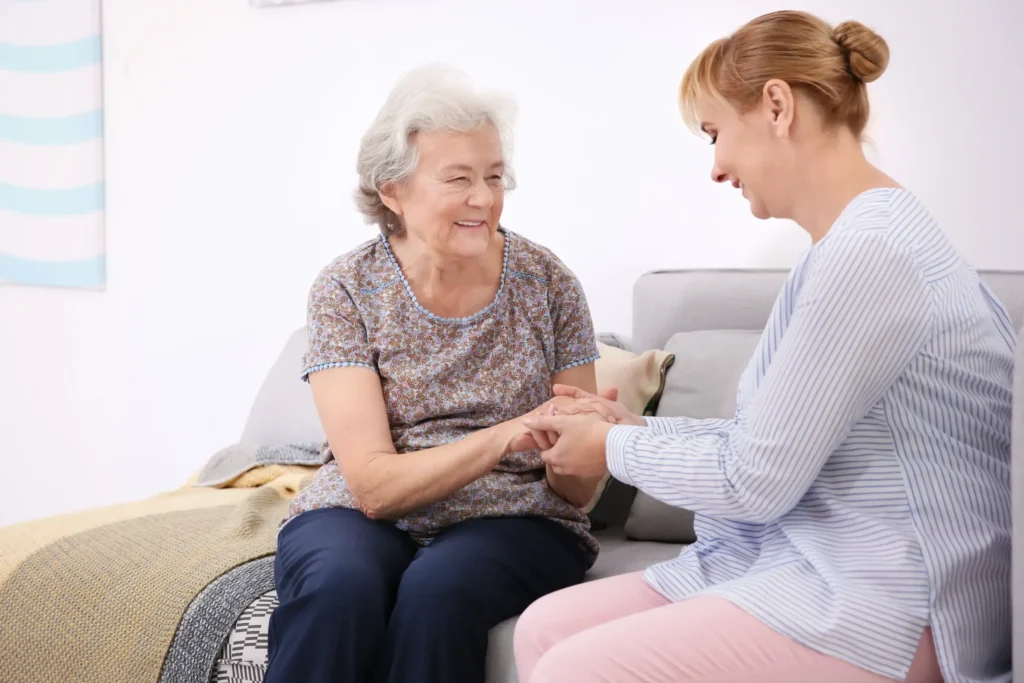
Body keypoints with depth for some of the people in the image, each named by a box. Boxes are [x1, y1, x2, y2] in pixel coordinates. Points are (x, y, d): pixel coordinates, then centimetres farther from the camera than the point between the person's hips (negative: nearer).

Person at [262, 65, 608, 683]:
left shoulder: (547, 282, -3)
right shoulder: (346, 290, -5)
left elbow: (579, 490, -1)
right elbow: (375, 485, -14)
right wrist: (504, 436, -29)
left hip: (515, 519, 1)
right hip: (363, 516, 0)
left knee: (437, 590, -32)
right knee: (341, 587, -33)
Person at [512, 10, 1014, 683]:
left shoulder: (869, 253, -20)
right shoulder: (865, 237, 14)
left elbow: (754, 479, -17)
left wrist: (615, 448, -1)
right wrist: (635, 426, 11)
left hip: (883, 601, -10)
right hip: (818, 559, 10)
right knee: (544, 628, 1)